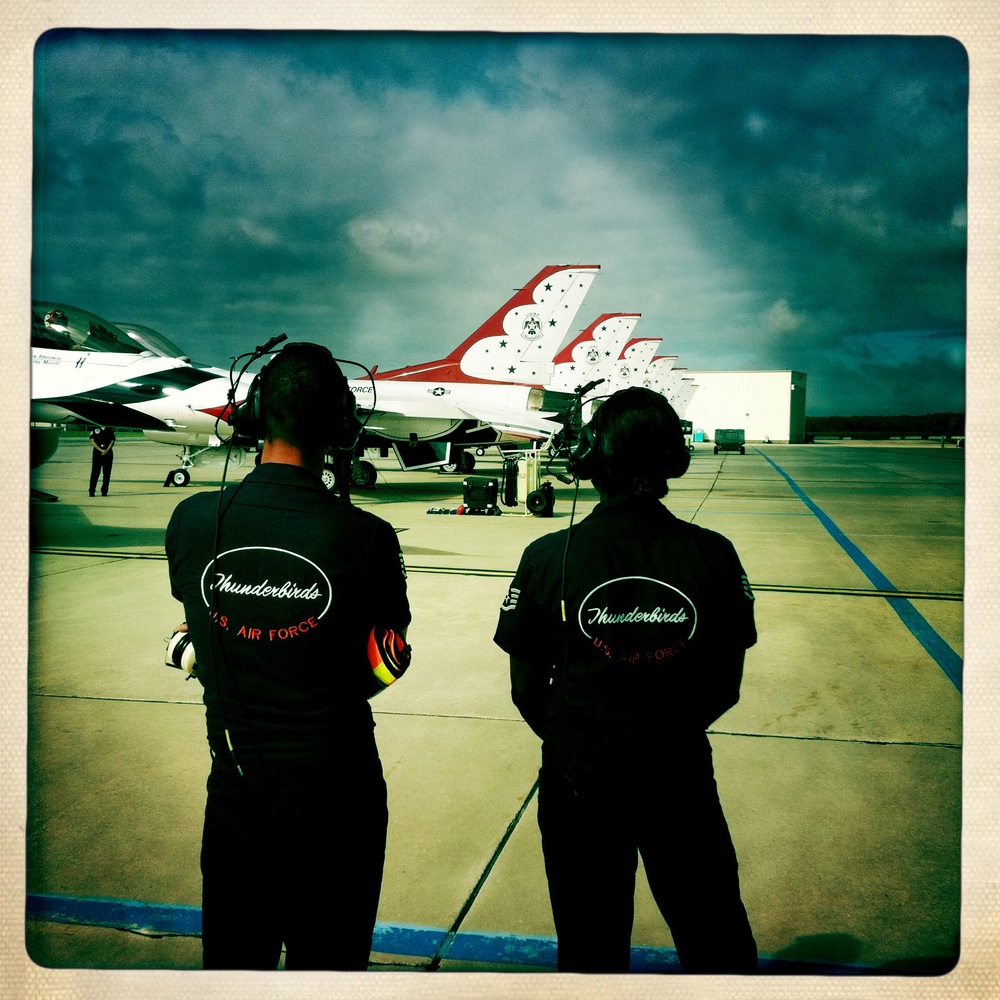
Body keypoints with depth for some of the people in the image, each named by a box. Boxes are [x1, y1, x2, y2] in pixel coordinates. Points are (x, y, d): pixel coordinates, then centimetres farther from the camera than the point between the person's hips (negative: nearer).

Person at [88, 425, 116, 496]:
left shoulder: (110, 430, 10)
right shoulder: (95, 429, 4)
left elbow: (112, 441, 4)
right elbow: (92, 441, -3)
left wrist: (107, 450, -14)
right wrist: (101, 450, -16)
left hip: (108, 453, 2)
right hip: (97, 452, -2)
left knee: (107, 473, 1)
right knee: (95, 472, -3)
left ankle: (104, 491, 7)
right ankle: (91, 491, 0)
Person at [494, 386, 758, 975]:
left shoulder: (549, 557, -14)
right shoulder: (715, 555, -10)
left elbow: (528, 691, -5)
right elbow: (725, 688, 0)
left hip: (577, 778, 0)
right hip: (681, 777, 1)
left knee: (591, 947, 18)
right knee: (716, 942, 21)